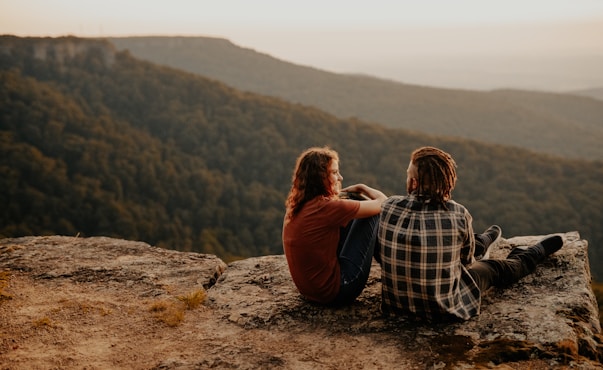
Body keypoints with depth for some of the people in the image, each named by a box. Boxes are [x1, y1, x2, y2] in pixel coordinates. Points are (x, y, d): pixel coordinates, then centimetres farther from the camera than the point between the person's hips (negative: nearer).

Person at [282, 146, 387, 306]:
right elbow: (383, 203, -10)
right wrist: (361, 188, 8)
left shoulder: (295, 207, 2)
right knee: (372, 215, 0)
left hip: (308, 290, 8)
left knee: (351, 215, 16)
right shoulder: (326, 207, -22)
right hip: (334, 293, -8)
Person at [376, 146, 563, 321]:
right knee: (494, 268, 28)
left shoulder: (389, 207, -16)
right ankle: (535, 254, 57)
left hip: (395, 303, 4)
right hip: (444, 309, -3)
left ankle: (482, 242, 66)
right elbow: (467, 260, -1)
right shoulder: (459, 214, -20)